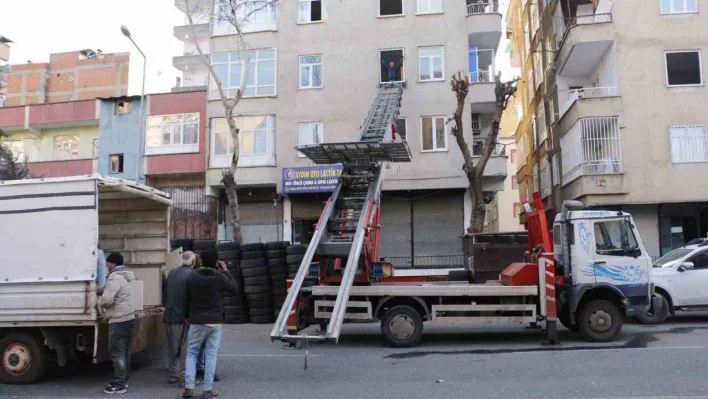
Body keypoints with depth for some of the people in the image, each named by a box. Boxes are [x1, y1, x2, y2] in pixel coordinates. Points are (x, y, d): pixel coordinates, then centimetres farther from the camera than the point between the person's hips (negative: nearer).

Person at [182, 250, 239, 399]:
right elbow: (235, 289, 5)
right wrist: (226, 271, 8)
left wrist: (187, 316, 19)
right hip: (215, 321, -1)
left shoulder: (192, 276, -3)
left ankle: (189, 387, 4)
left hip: (196, 321, 1)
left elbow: (186, 298, 4)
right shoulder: (219, 277, -9)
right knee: (211, 355, 5)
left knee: (191, 353, 13)